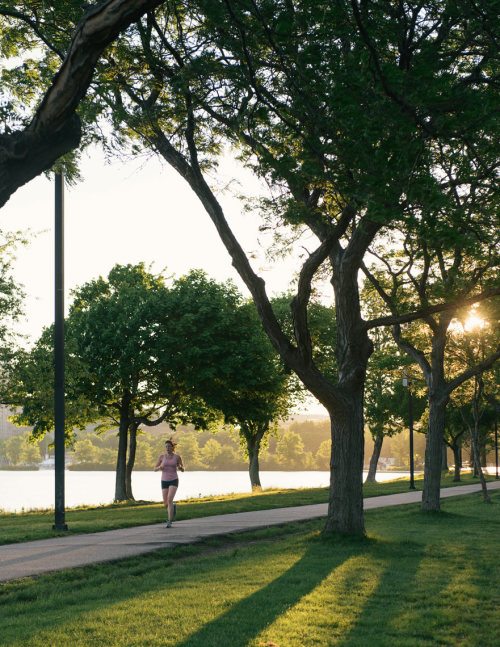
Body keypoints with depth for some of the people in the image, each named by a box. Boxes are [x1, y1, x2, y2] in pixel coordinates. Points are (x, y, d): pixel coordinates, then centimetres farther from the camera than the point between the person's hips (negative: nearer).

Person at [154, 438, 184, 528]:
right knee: (166, 504, 5)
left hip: (174, 481, -3)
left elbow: (182, 470, 5)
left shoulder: (177, 457, -2)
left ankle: (169, 521, -17)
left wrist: (180, 467, -21)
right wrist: (159, 467, -18)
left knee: (170, 500, -23)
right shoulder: (162, 456, 2)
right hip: (164, 481, 3)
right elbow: (155, 469, 7)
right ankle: (173, 507, 43)